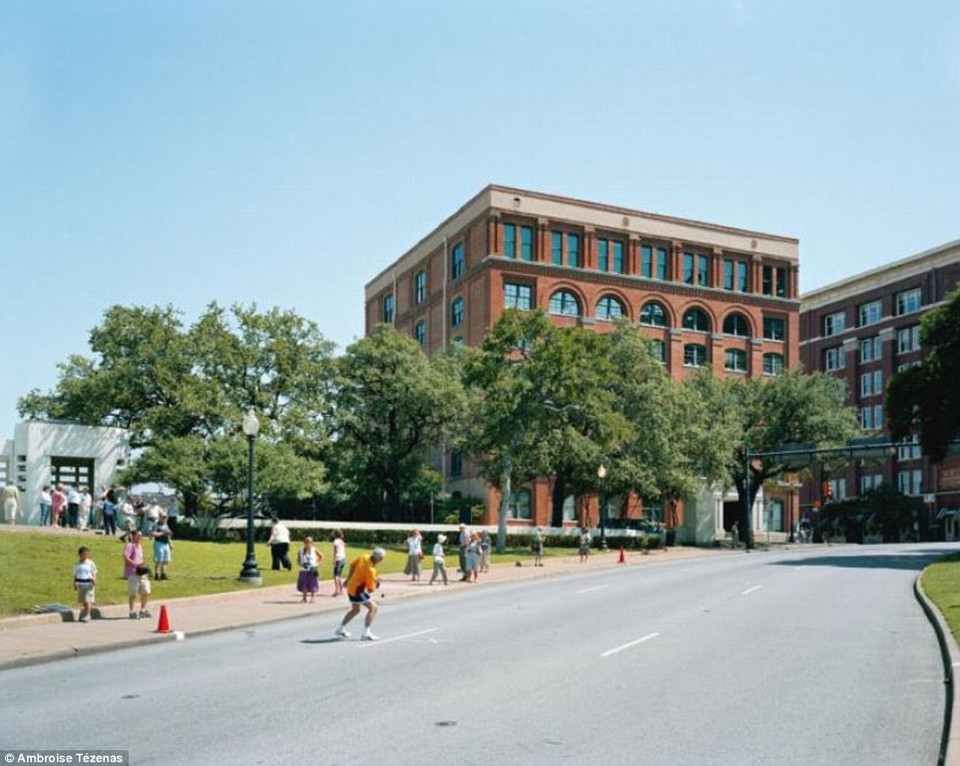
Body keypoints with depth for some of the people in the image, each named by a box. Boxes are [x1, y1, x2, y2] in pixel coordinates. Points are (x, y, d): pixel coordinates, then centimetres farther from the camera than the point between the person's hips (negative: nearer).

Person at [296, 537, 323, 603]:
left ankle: (312, 598, 8)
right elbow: (298, 559, 13)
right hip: (304, 570, 2)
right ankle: (304, 598, 17)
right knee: (303, 585, 3)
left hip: (312, 570, -2)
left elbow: (321, 556, 9)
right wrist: (301, 564, -6)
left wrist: (317, 563, -1)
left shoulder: (314, 550, -3)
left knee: (312, 585, -1)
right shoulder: (301, 551, 0)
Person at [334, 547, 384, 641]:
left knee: (355, 610, 26)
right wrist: (376, 583, -4)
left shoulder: (364, 557, -7)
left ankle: (340, 630, 34)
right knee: (373, 608, -7)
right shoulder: (371, 570, -29)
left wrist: (349, 579, 22)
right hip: (358, 590, -9)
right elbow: (370, 589, -23)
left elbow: (352, 566, 10)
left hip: (351, 586, 9)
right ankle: (366, 633, -12)